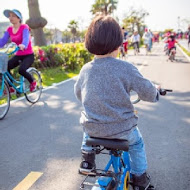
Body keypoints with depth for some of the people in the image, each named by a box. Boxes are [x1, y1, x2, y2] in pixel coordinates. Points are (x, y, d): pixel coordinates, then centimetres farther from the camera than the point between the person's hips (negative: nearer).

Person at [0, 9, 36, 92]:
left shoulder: (24, 27, -12)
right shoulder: (9, 29, 4)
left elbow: (26, 38, -30)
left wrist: (23, 45, -53)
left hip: (28, 55, -5)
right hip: (18, 55, 5)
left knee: (21, 70, -31)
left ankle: (32, 82, 0)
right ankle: (11, 87, -2)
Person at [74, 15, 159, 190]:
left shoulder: (86, 69, -4)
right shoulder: (126, 68, -16)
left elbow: (78, 93, 13)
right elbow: (147, 92, -10)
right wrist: (155, 92, 14)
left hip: (93, 129, 3)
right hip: (122, 129, -2)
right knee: (137, 143, 29)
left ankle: (87, 161, 36)